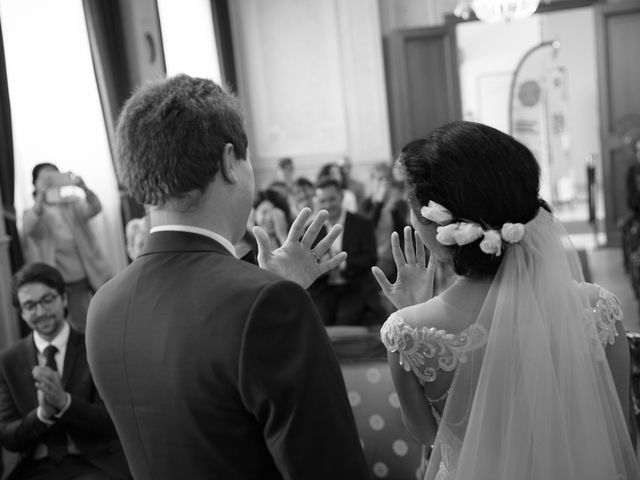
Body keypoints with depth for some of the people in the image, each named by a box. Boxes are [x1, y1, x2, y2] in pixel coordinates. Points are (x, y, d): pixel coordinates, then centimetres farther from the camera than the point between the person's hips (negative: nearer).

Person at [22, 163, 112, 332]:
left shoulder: (73, 202, 8)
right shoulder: (33, 213, 4)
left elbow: (95, 208, -13)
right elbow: (28, 228, -20)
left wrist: (83, 187, -34)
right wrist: (43, 195, -36)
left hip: (93, 278, 1)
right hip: (66, 285, -1)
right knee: (83, 331, -2)